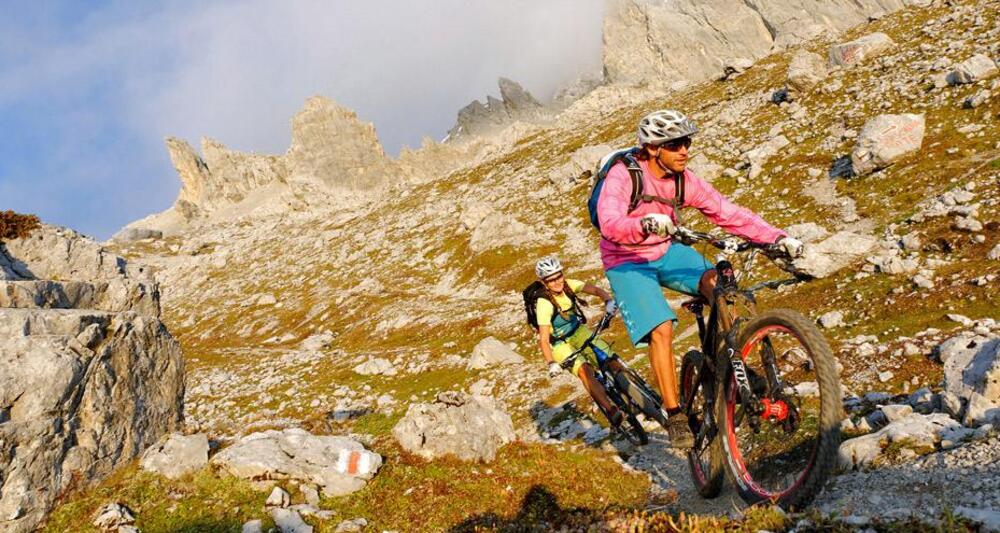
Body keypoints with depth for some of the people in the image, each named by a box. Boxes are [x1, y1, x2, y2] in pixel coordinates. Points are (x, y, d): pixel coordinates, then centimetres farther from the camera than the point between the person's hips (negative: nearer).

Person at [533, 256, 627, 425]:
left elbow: (596, 290, -20)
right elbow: (544, 339, -29)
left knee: (611, 359, -17)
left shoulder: (568, 285, -14)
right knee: (584, 370, -30)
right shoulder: (544, 304, -26)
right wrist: (551, 364, -42)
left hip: (578, 331, 5)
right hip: (559, 344, -5)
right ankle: (611, 411, -28)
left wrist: (608, 301, -41)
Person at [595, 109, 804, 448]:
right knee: (661, 329, -22)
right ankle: (675, 417, -12)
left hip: (666, 252, 5)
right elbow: (610, 223, -39)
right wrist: (645, 224, -60)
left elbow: (728, 213, -13)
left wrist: (778, 238, -24)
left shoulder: (684, 180, -10)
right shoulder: (622, 176, -23)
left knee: (717, 282, -23)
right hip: (627, 261, -4)